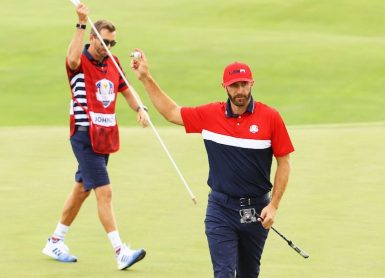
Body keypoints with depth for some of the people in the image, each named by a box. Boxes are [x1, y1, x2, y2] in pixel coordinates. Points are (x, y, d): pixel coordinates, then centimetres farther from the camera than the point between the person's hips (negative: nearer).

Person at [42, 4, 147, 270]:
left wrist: (139, 108, 4)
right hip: (85, 136, -8)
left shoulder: (113, 63, 10)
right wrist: (82, 24, -43)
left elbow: (125, 90, 23)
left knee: (82, 190, 16)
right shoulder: (80, 63, -12)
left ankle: (55, 242, 29)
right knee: (104, 192, -13)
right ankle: (120, 252, -16)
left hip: (106, 136, 8)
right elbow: (73, 58, -36)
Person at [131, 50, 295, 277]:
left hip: (256, 211, 0)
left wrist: (273, 206, -7)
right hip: (221, 209, 0)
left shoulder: (270, 117, -7)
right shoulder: (209, 115, -1)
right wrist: (146, 78, 8)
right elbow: (171, 112, 12)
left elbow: (284, 163, -1)